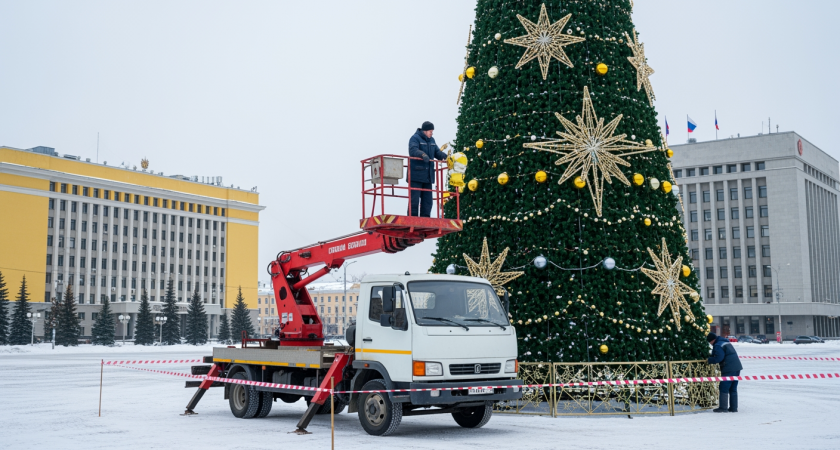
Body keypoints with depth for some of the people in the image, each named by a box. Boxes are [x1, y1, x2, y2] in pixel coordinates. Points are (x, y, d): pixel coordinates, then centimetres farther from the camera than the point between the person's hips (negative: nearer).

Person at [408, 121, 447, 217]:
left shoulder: (431, 140, 19)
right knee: (414, 199, -8)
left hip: (428, 176, 8)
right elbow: (413, 150, -21)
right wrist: (423, 155, -40)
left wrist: (445, 156, -7)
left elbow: (437, 152, 14)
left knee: (427, 200, 8)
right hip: (416, 176, -7)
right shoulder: (415, 138, -5)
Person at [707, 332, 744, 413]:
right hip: (737, 367, 9)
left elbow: (719, 358, -18)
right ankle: (734, 407, 14)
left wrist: (709, 360, -2)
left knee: (724, 388, -2)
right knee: (733, 389, 13)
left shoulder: (718, 345, -9)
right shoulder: (726, 342, 20)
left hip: (729, 370, -9)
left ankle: (723, 407, 0)